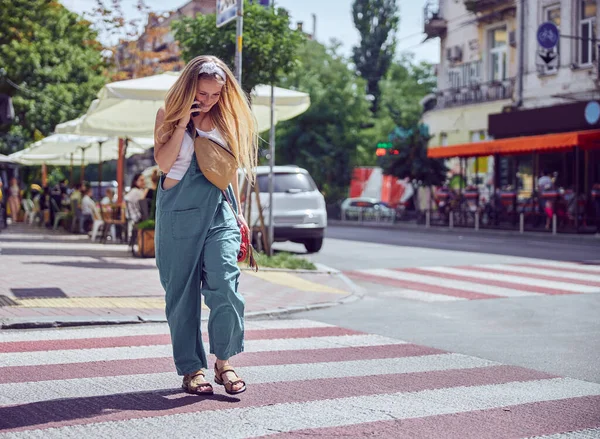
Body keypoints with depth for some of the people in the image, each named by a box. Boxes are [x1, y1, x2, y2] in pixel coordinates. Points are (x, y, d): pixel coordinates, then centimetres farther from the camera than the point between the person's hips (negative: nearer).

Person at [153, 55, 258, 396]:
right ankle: (192, 368, 10)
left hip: (219, 209, 2)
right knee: (182, 292, 1)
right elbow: (164, 162, -9)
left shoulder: (225, 117, 13)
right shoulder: (168, 115, 5)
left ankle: (224, 361, 3)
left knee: (224, 286, -13)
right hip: (179, 210, -1)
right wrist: (183, 122, -10)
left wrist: (238, 212, 17)